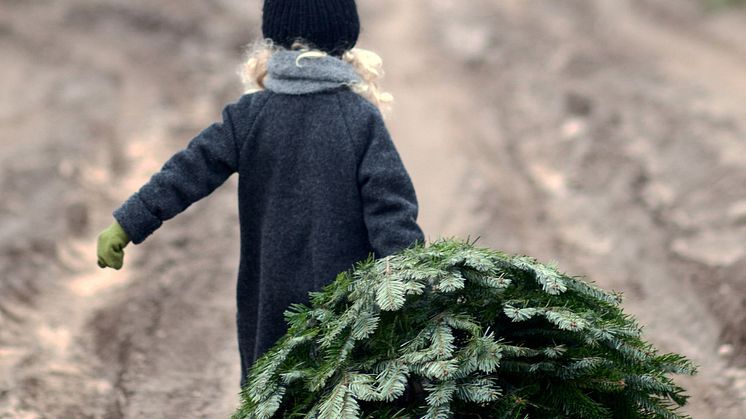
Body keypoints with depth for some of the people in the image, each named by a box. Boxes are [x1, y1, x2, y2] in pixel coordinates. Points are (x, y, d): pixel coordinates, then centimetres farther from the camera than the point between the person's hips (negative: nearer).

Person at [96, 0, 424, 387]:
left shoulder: (251, 114, -2)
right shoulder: (362, 118, -7)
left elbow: (189, 172, -4)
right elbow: (389, 208, -11)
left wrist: (127, 225, 0)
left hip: (270, 298, 2)